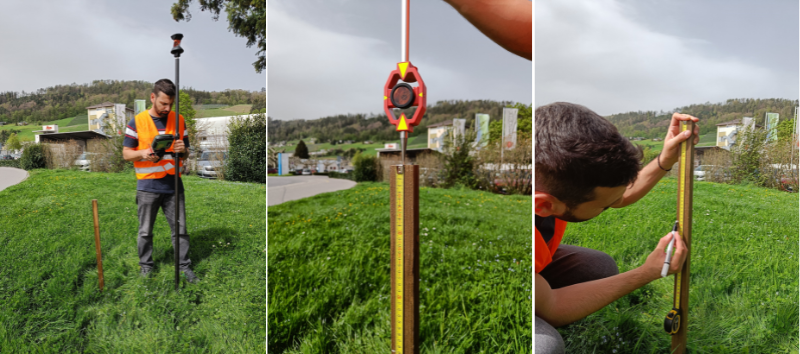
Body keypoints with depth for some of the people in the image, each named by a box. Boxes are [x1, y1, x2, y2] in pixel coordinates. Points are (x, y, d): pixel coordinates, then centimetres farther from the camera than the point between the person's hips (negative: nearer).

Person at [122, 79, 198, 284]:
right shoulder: (137, 122, -3)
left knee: (180, 229, 6)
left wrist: (182, 150, -13)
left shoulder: (179, 120, 5)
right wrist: (143, 153, -20)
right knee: (145, 231, 10)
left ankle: (185, 266, 16)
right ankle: (146, 265, 27)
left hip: (173, 184, 2)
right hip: (148, 186, -2)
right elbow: (126, 153, 0)